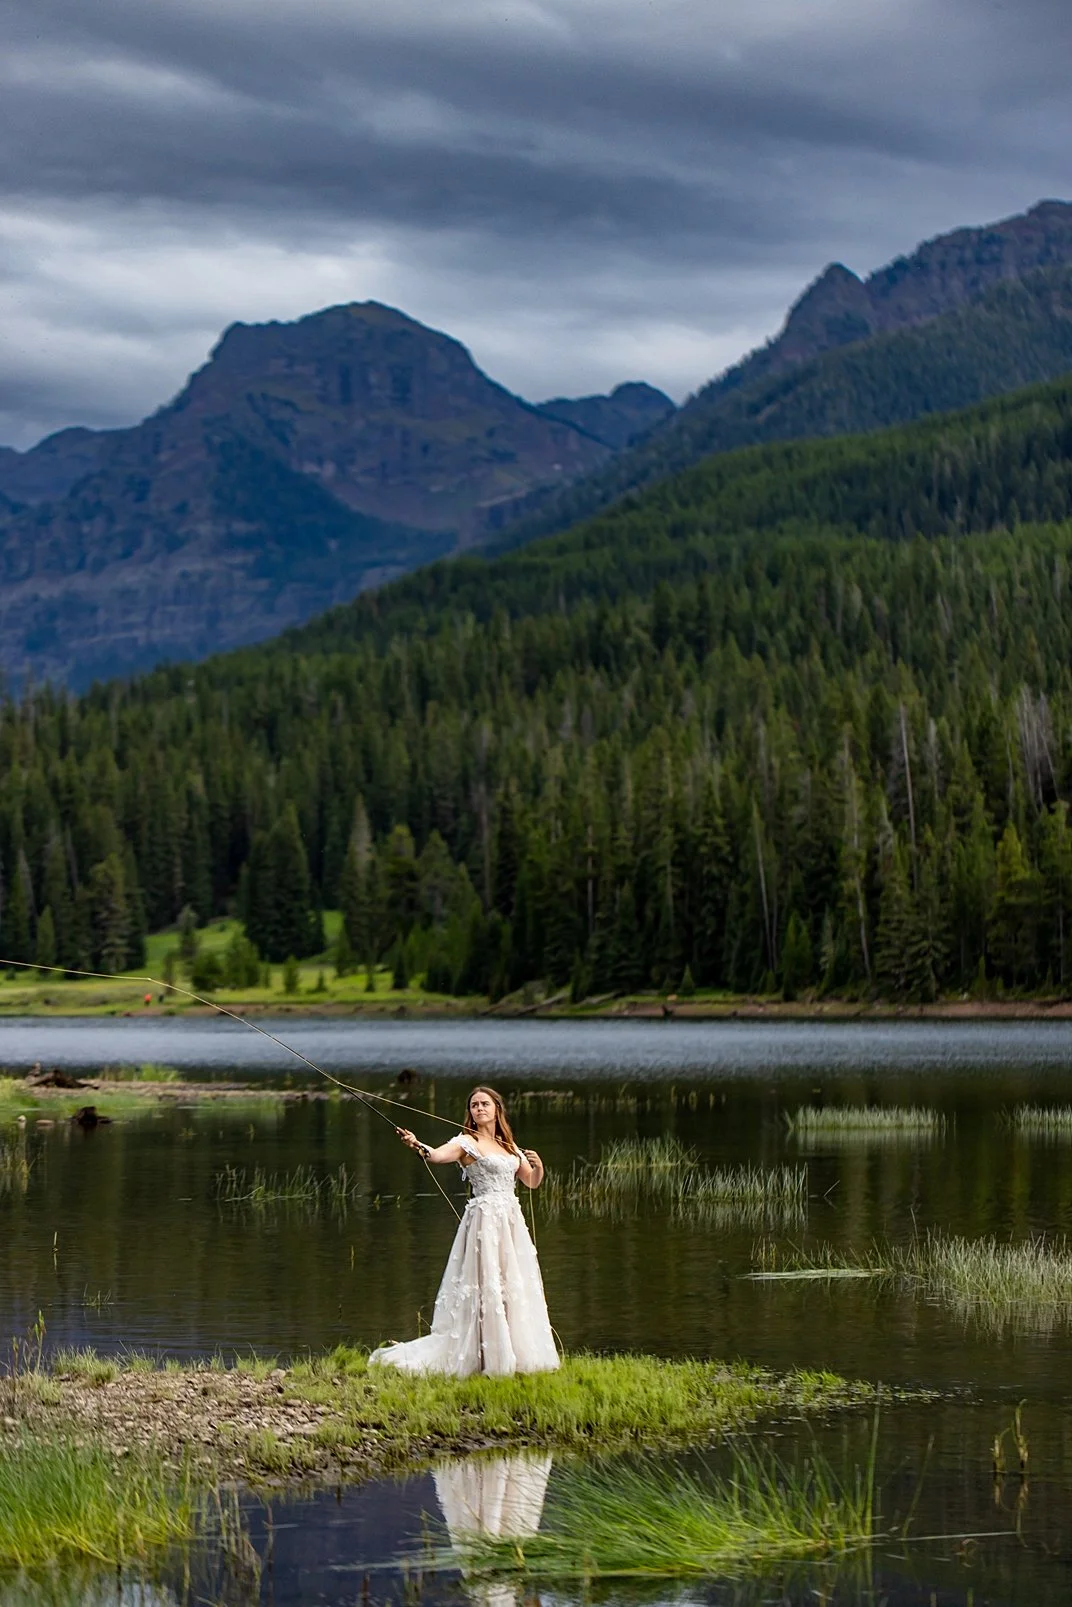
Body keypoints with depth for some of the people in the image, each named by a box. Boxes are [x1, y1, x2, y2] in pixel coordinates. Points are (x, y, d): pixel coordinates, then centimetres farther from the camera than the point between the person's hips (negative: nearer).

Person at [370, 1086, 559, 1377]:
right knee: (485, 1288, -10)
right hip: (485, 1219, -7)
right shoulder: (467, 1142, -4)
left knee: (515, 1290, 9)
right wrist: (416, 1145, -46)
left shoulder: (509, 1147, 16)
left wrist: (538, 1165, -1)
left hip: (512, 1222, 7)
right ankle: (487, 1357, -7)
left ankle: (514, 1356, 17)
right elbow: (438, 1155, -25)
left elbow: (532, 1182, 22)